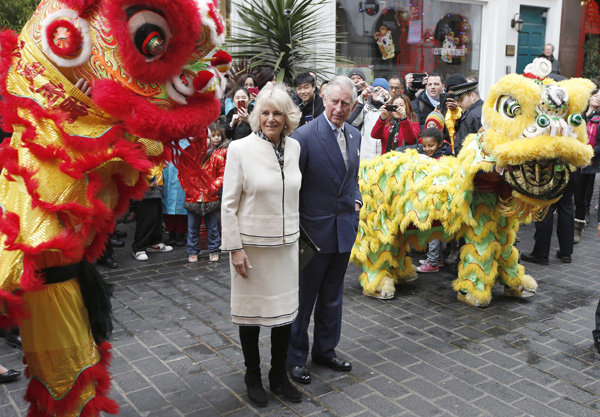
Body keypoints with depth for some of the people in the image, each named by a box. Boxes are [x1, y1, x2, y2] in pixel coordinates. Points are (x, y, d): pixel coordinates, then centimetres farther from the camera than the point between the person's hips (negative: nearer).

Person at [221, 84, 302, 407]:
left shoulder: (294, 147, 2)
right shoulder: (240, 149, -10)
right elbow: (228, 204, -9)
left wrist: (295, 231, 15)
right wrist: (235, 248, -12)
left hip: (286, 243, 4)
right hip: (252, 244, -4)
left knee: (285, 310, 11)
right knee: (251, 310, 10)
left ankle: (279, 375, 31)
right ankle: (252, 377, 30)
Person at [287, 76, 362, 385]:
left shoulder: (354, 135, 7)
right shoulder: (305, 135, -16)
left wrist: (356, 200, 4)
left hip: (345, 228, 7)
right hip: (314, 229, -6)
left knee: (332, 296, 19)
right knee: (304, 297, 6)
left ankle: (325, 350, 36)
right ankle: (295, 357, 24)